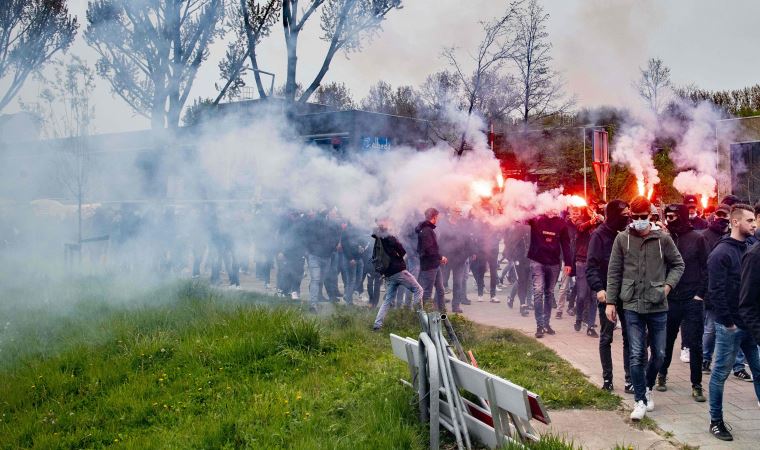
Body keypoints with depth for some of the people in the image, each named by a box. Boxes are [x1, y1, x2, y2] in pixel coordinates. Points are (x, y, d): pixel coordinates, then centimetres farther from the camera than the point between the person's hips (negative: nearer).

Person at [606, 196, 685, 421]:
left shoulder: (663, 238, -2)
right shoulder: (622, 239, -1)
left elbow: (678, 265, 10)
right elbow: (614, 272, 3)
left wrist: (668, 285, -6)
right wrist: (611, 301, 1)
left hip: (658, 305, 1)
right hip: (633, 305, -1)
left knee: (659, 353, 9)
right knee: (637, 355, -2)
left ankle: (647, 387, 35)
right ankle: (641, 400, 7)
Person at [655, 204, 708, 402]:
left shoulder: (697, 239, -1)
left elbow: (705, 267, -1)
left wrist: (700, 293, -8)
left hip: (692, 300, -2)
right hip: (669, 299, 2)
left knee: (694, 343, -1)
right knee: (666, 341, 12)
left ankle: (696, 385, 7)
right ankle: (662, 375, 31)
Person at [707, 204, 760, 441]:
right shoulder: (721, 253, -13)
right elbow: (716, 292, -17)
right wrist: (728, 322, -16)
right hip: (730, 325, -7)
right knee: (721, 373, 4)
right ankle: (716, 421, 16)